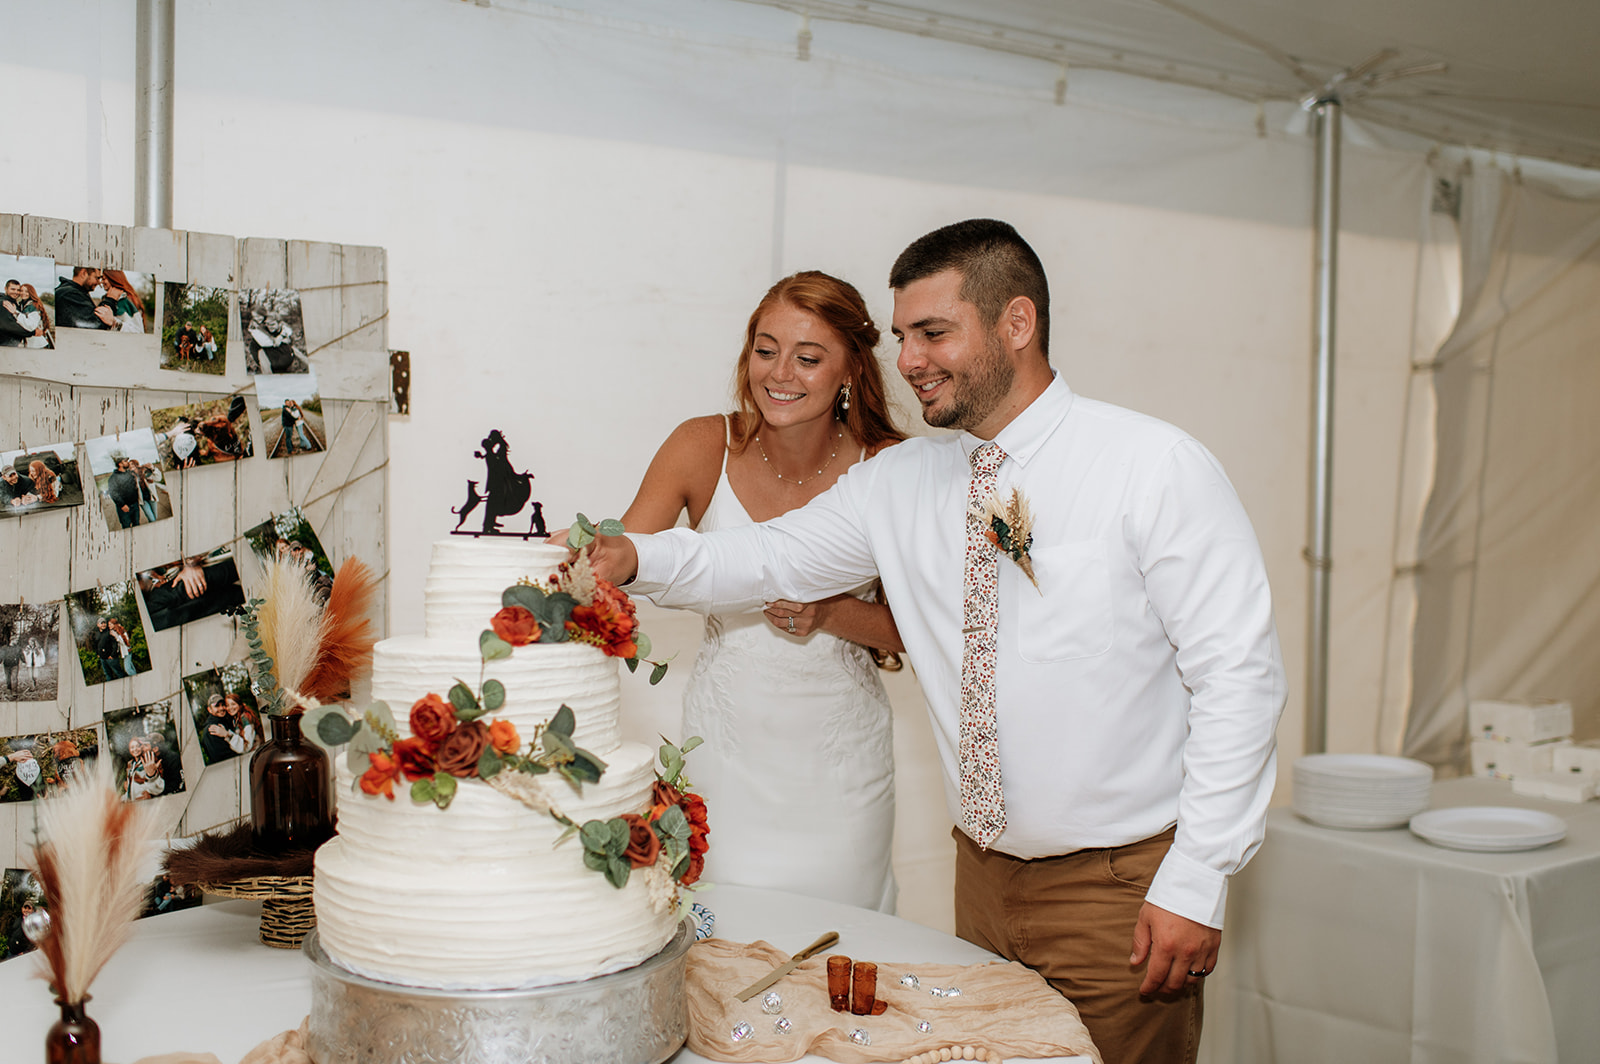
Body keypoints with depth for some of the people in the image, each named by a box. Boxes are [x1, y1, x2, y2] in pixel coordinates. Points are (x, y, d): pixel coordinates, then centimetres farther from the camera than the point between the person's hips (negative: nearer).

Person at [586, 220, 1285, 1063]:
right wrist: (634, 556, -14)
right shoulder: (900, 483, 2)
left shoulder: (1155, 468, -13)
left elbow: (1240, 672, -13)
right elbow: (767, 559, 5)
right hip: (984, 875, 5)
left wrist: (1196, 881, -15)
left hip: (1122, 887, -4)